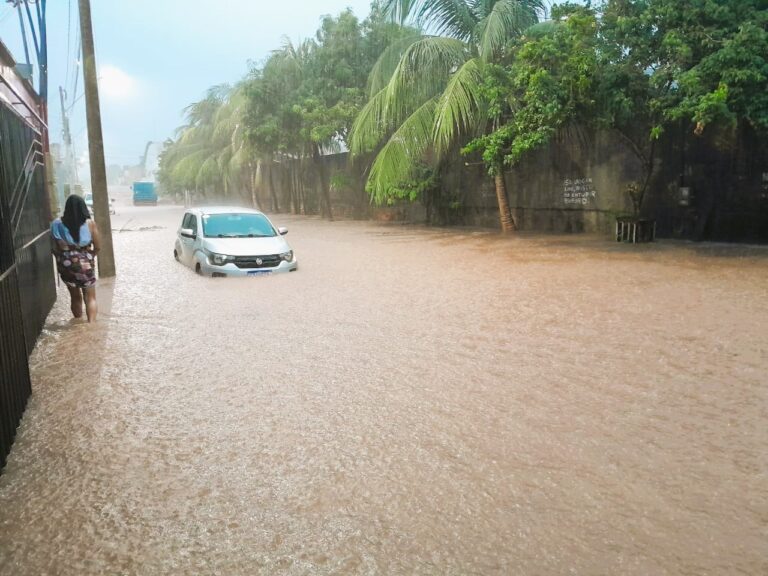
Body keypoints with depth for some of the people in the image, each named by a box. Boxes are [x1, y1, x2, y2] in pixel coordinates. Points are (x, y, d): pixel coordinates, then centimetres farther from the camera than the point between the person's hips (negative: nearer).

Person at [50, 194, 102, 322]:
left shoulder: (58, 224, -4)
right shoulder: (89, 223, -9)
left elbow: (55, 248, -4)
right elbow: (97, 246, -4)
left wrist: (63, 258, 13)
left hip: (66, 264, 3)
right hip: (84, 264, -2)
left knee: (75, 297, 18)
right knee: (90, 297, 6)